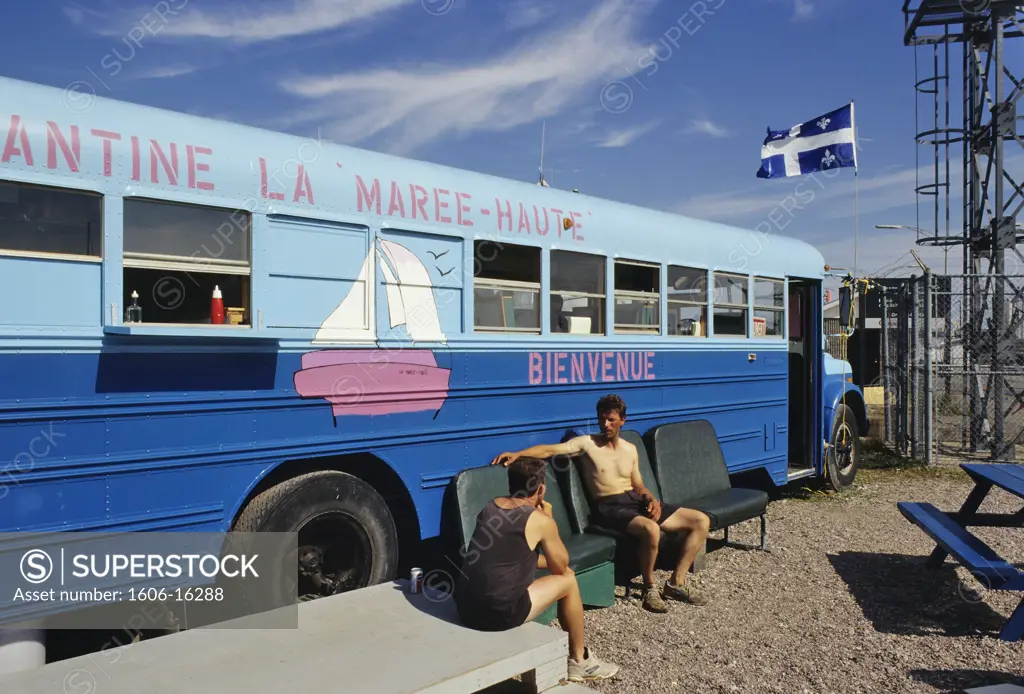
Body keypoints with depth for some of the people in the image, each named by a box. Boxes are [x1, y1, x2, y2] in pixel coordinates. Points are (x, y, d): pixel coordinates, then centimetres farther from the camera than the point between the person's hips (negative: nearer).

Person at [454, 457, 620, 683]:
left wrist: (546, 560, 27)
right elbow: (561, 567, 8)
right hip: (498, 613, -6)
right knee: (568, 581, 12)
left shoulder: (491, 506, 10)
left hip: (465, 607, 6)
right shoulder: (540, 520, -7)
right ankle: (579, 661, 27)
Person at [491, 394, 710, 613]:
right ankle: (649, 588, -11)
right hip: (610, 507, -7)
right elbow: (549, 449, -11)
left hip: (637, 501, 7)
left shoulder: (630, 449, 17)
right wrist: (517, 454, -26)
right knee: (651, 529, -38)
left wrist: (652, 500, -1)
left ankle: (676, 583, 6)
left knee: (701, 521, -1)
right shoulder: (587, 443, 0)